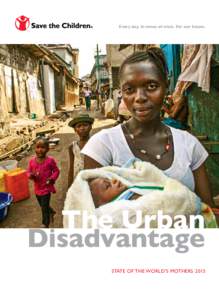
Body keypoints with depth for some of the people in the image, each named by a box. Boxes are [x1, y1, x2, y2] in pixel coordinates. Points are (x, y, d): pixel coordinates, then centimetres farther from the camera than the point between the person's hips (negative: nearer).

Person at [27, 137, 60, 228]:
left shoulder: (50, 160, -15)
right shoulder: (32, 161, -6)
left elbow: (56, 171, -6)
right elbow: (29, 172, 2)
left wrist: (52, 178, -22)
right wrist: (31, 175, -21)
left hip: (46, 188, -5)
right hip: (37, 188, 5)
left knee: (44, 208, 2)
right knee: (43, 206, 25)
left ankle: (45, 225, 21)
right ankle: (51, 212, 55)